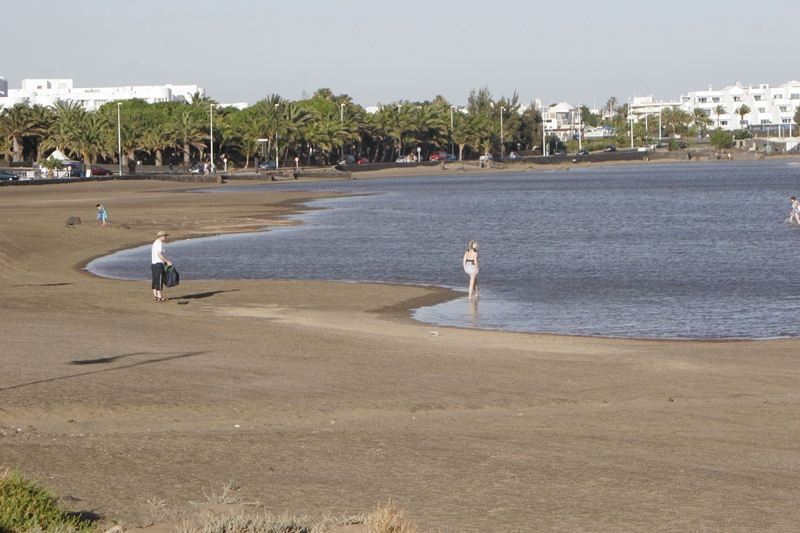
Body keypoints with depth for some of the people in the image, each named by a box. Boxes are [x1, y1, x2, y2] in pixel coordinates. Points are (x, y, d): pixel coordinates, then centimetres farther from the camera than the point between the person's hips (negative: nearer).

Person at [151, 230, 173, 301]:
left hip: (154, 264, 10)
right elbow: (159, 255, -22)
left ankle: (155, 296, 15)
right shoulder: (159, 243, -13)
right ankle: (159, 296, -10)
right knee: (159, 280, -9)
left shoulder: (155, 243, 18)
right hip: (158, 264, -10)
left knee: (155, 280, 12)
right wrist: (167, 261, -15)